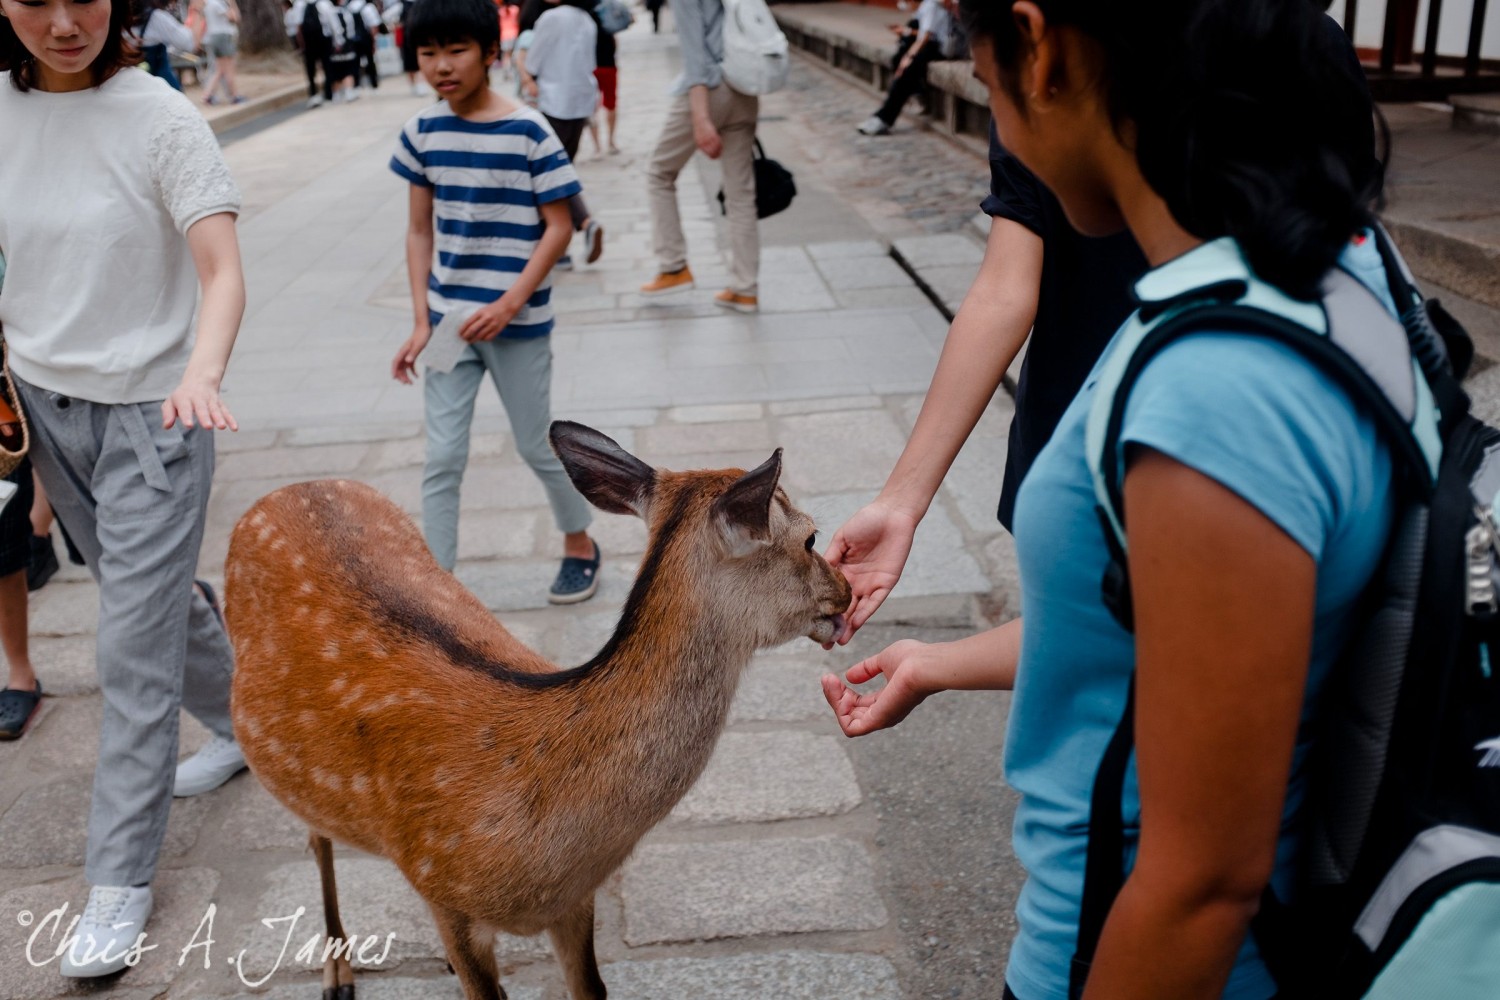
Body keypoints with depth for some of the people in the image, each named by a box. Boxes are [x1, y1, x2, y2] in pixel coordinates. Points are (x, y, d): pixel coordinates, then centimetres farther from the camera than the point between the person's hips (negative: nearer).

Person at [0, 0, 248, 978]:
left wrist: (201, 375, -43)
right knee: (153, 595, 21)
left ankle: (122, 879, 9)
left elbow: (223, 273, -25)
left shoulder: (160, 117, -15)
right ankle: (245, 724, 46)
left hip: (149, 413, -5)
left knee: (135, 652, -3)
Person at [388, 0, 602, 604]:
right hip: (448, 320, 4)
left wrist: (509, 305, -19)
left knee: (536, 445, 11)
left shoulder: (528, 132, -13)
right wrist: (420, 322, -2)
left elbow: (558, 227, -11)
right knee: (442, 458, 4)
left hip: (518, 322, -3)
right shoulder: (422, 133, 0)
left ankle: (579, 545, 36)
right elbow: (419, 231, 5)